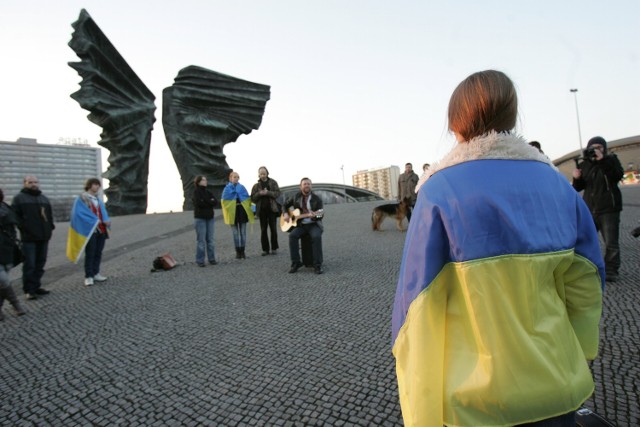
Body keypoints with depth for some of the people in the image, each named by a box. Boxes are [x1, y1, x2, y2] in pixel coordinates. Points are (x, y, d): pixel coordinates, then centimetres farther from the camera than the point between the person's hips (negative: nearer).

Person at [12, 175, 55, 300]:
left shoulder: (44, 198, 18)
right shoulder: (19, 198, 0)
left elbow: (50, 214, 22)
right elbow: (14, 215, -6)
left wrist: (50, 227, 10)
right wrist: (23, 228, -14)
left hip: (43, 236, 6)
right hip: (28, 237, -6)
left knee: (40, 264, 10)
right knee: (29, 265, -4)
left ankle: (36, 286, 20)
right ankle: (29, 290, 3)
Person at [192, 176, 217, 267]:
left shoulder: (208, 192, 14)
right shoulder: (196, 191, -2)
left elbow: (215, 202, 1)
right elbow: (199, 203, -17)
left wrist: (206, 201, -11)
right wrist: (210, 202, -6)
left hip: (210, 218, 5)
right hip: (200, 218, -5)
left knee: (210, 240, 6)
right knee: (201, 240, -6)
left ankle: (211, 259, 12)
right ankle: (200, 260, 0)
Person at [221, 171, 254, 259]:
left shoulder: (242, 187, 7)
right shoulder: (227, 188, 2)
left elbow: (248, 199, 6)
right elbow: (224, 201, -1)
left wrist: (248, 210, -3)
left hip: (242, 211, 2)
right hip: (233, 212, -1)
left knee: (243, 232, 3)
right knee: (235, 233, 4)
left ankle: (242, 251, 12)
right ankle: (238, 252, 11)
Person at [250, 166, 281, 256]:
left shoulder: (273, 182, 6)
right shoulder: (256, 185, 8)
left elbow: (277, 193, -4)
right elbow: (253, 198, 3)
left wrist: (268, 192, -17)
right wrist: (259, 193, -15)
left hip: (272, 208, -1)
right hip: (262, 209, 1)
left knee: (273, 228, 2)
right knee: (263, 230, 3)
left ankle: (274, 248, 11)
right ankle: (265, 249, 8)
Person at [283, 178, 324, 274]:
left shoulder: (317, 199, -3)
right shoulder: (296, 197, 7)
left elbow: (321, 214, -11)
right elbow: (286, 204, 22)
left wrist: (314, 215, -34)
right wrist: (285, 214, 3)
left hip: (314, 224, -2)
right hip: (300, 224, 3)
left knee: (316, 236, -34)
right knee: (292, 235, -28)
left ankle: (317, 265, -27)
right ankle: (295, 263, -20)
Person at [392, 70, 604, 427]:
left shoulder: (440, 190, -18)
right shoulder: (556, 182, -4)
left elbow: (418, 304, -19)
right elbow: (586, 286, 2)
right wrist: (576, 359, 18)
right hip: (558, 389, 4)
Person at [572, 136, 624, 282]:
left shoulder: (611, 159, -1)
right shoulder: (584, 165, 8)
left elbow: (618, 175, -21)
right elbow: (579, 188, 10)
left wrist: (603, 160, -27)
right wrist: (577, 179, -12)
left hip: (609, 209, -3)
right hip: (589, 209, 3)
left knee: (611, 243, -1)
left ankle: (611, 271, 10)